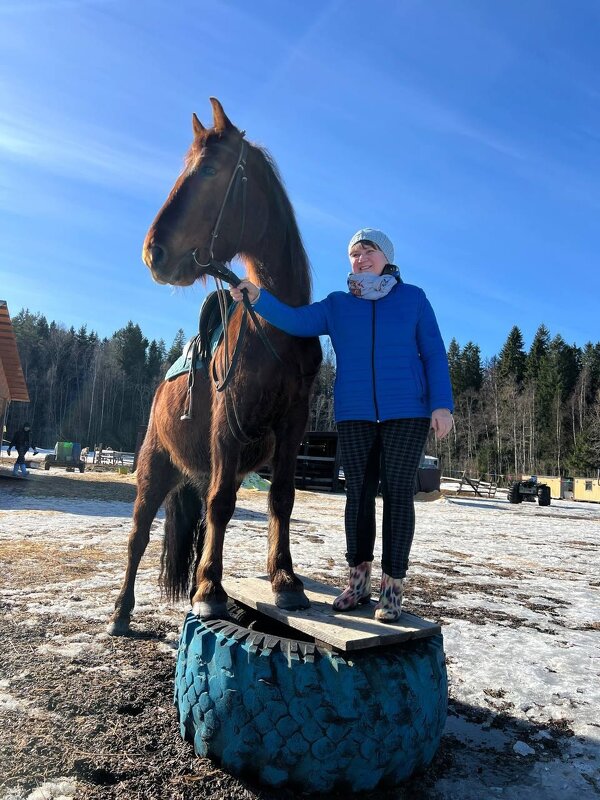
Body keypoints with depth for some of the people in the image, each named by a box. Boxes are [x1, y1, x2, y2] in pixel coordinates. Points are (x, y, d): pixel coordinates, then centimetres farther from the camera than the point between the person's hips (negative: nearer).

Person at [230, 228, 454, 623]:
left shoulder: (413, 298, 6)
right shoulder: (337, 305, 11)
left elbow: (434, 354, 2)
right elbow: (294, 321, -3)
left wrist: (442, 404, -7)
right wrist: (257, 296, -19)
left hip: (407, 413, -2)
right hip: (354, 416, 2)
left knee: (398, 493, 0)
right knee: (359, 492, 7)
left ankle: (392, 587, 10)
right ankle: (358, 580, 20)